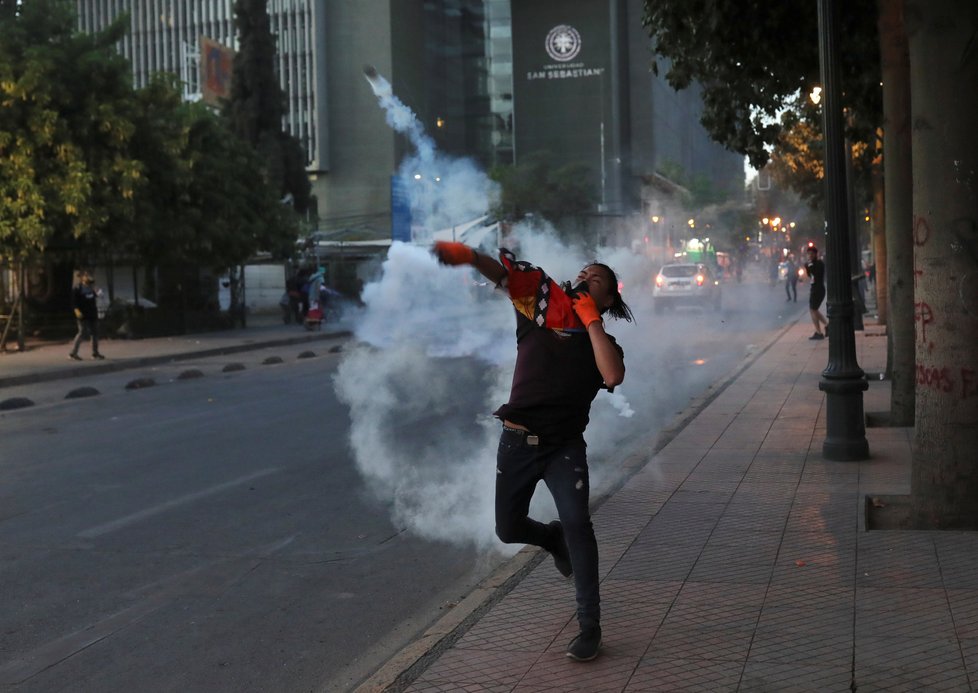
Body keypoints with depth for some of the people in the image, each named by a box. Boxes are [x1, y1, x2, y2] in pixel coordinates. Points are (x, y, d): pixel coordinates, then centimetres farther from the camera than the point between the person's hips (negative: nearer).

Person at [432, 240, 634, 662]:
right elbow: (502, 274, -11)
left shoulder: (603, 342, 6)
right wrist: (469, 256, -32)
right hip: (518, 440, 2)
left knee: (577, 523, -18)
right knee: (509, 530, 9)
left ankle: (590, 627, -9)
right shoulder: (545, 306, 5)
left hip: (565, 445, -1)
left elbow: (613, 376, -17)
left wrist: (590, 319, -9)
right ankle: (555, 540, 44)